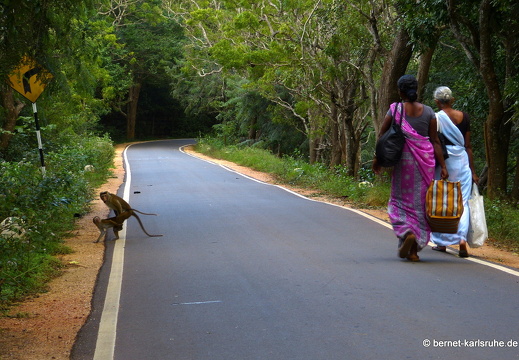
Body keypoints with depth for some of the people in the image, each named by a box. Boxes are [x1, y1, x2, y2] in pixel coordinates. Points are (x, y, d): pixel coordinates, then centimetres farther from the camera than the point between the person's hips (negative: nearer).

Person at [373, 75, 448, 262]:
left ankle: (407, 233, -16)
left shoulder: (395, 109, -3)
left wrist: (377, 159, 9)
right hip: (426, 160, 2)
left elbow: (382, 136, -2)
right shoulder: (428, 112, 2)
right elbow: (435, 141, 0)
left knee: (401, 200, 11)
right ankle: (414, 250, 8)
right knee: (421, 203, 8)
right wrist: (443, 166, 2)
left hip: (404, 159, -2)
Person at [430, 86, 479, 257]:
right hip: (462, 161, 3)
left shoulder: (435, 118, -6)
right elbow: (468, 145, 9)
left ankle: (442, 242, 15)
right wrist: (472, 171, 13)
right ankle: (462, 239, -13)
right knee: (462, 201, 3)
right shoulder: (464, 117, 6)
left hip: (443, 160, -3)